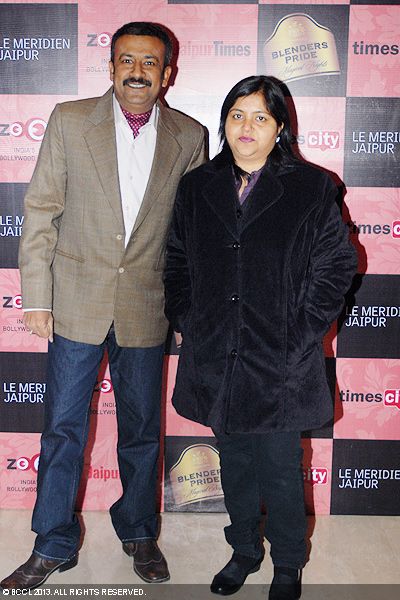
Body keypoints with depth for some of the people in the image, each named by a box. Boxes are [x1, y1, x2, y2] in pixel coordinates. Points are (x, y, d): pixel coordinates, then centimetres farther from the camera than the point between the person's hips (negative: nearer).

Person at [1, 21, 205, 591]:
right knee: (62, 428, 7)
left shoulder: (189, 137, 1)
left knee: (142, 430, 14)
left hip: (147, 306, 1)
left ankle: (138, 532, 36)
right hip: (77, 303, 0)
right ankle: (54, 547, 26)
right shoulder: (70, 120, -2)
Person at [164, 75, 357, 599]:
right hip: (216, 361, 4)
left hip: (279, 363, -3)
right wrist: (186, 323, 3)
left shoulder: (310, 189, -5)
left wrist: (299, 337, -9)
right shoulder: (198, 188, 6)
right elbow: (178, 264, 13)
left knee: (280, 471, 7)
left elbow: (336, 266, -5)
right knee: (234, 465, 18)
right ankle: (244, 552, 40)